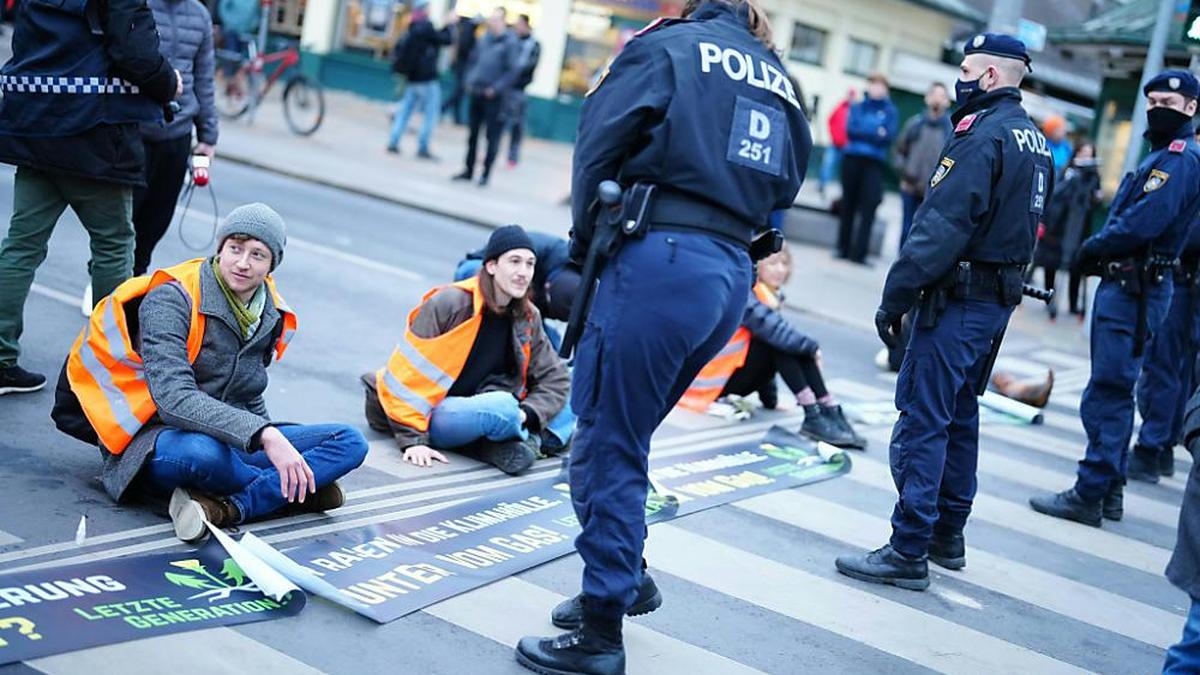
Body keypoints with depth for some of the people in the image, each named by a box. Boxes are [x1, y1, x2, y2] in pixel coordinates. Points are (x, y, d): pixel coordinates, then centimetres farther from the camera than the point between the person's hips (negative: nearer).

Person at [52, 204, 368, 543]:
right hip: (155, 442, -7)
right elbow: (174, 399, -30)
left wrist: (275, 443, 10)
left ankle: (228, 507, -30)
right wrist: (264, 435, -39)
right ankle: (293, 491, -15)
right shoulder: (171, 300, -15)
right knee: (201, 451, -44)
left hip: (232, 443, 7)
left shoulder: (272, 316, 7)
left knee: (350, 442, -12)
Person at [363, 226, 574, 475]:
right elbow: (407, 373, -15)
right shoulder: (449, 304, -15)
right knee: (503, 407, -35)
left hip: (474, 410, 7)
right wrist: (413, 440, -20)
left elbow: (555, 377, 5)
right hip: (432, 414, -6)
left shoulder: (528, 318, 2)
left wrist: (527, 415, -15)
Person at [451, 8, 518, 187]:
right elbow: (474, 59, 18)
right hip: (476, 93, 6)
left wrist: (495, 88, -16)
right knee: (472, 134, 12)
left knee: (492, 137, 1)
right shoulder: (484, 39, 7)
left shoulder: (509, 43, -10)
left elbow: (512, 71, -13)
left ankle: (486, 174, 8)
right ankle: (468, 170, 22)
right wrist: (470, 80, 6)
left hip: (494, 97, -6)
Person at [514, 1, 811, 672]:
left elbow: (599, 147, -3)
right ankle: (622, 579, 29)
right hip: (733, 276, 7)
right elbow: (786, 182, 16)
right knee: (624, 436, 21)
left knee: (608, 447, 1)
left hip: (660, 259, -7)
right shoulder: (779, 81, 21)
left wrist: (586, 242, 9)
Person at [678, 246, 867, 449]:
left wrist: (770, 397, 9)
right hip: (718, 379, -8)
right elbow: (771, 328, -30)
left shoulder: (773, 296, 9)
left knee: (791, 344, -12)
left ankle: (831, 413, -20)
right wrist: (812, 347, -23)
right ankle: (813, 417, -29)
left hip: (737, 377, 8)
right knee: (780, 340, -24)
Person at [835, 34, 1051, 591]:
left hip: (959, 299, -10)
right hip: (999, 299, 10)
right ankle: (948, 534, 27)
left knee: (922, 420, -7)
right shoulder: (1036, 142, 14)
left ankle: (909, 551, -6)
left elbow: (940, 226, -22)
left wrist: (895, 296, -19)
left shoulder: (982, 135, -16)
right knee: (960, 414, 18)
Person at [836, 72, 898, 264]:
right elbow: (850, 129, -1)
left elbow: (888, 137, -4)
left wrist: (862, 133, -12)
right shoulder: (857, 107, 12)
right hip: (852, 159, 2)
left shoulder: (890, 111, 7)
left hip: (874, 163, -2)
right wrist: (875, 133, -10)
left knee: (868, 209, -11)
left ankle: (859, 253, -13)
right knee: (848, 206, 6)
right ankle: (843, 248, 15)